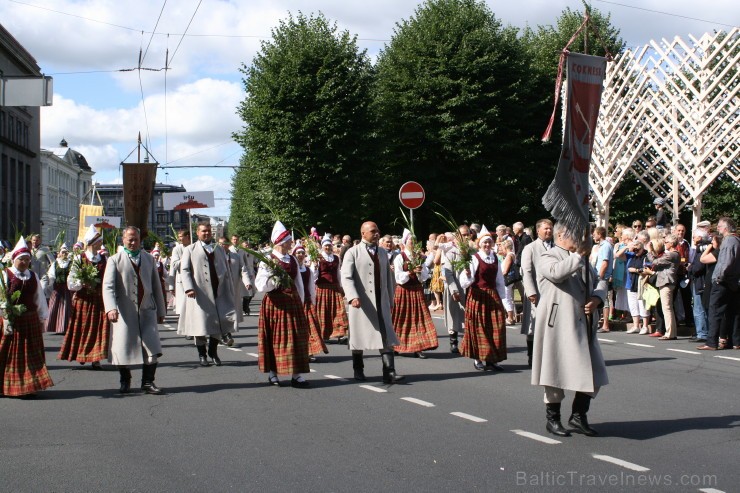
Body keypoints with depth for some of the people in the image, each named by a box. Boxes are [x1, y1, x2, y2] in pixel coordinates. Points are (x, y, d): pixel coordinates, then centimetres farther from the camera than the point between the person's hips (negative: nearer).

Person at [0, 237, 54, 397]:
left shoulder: (33, 276, 10)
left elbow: (39, 298, 13)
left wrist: (42, 318, 11)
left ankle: (29, 386, 8)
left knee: (31, 355, 4)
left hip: (31, 320, 4)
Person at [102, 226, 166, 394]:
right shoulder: (115, 260, 1)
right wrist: (111, 308, -25)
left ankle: (148, 382, 2)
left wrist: (161, 311, 15)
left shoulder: (149, 259, 14)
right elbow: (108, 286, -10)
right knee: (124, 348, 2)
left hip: (147, 310, 2)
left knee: (152, 347, -7)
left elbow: (156, 286, 17)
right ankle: (125, 381, 21)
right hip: (124, 311, -2)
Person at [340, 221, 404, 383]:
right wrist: (352, 297, -25)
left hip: (381, 303, 4)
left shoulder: (382, 254, 16)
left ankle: (389, 373, -10)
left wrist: (390, 300, 16)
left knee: (387, 337, -6)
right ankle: (358, 370, 21)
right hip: (361, 302, -4)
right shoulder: (353, 253, -1)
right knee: (359, 336, 6)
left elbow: (389, 278, 20)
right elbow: (346, 277, -11)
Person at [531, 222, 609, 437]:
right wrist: (579, 255, -18)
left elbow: (599, 280, 17)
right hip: (558, 325, -7)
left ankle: (579, 415, 19)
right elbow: (556, 272, -25)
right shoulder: (548, 258, -3)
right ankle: (553, 419, 13)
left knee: (593, 372, 5)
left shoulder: (582, 259, 20)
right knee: (557, 370, -1)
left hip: (583, 324, 7)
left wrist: (597, 298, -3)